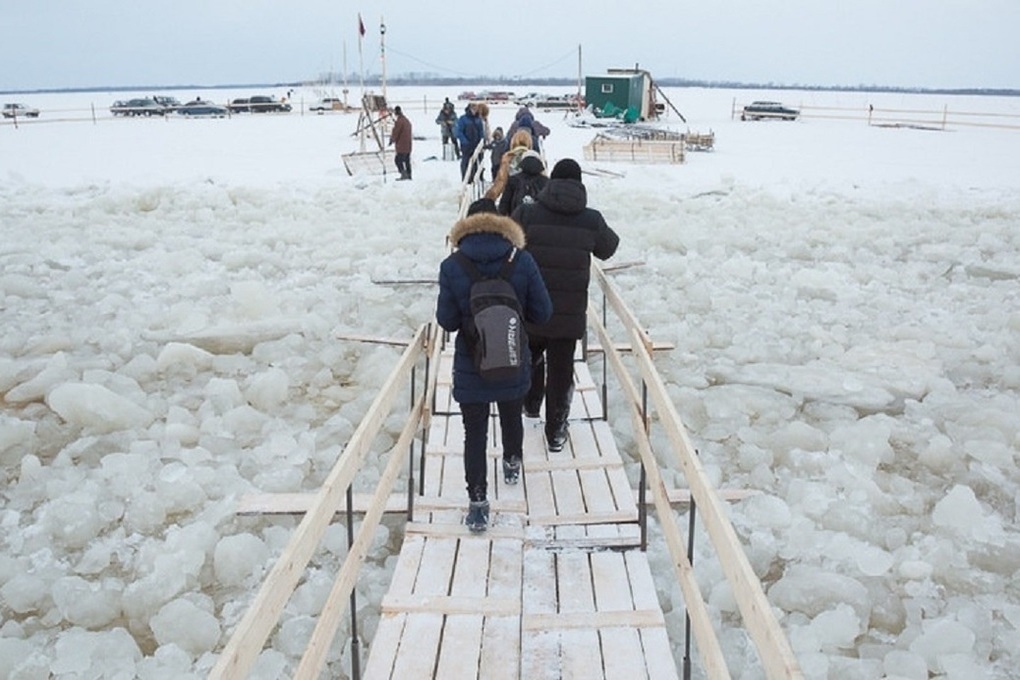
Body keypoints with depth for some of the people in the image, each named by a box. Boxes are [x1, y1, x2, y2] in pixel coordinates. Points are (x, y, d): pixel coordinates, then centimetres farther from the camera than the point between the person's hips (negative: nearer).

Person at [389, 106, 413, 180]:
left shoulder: (399, 121, -16)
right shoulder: (407, 121, 14)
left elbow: (395, 132, -14)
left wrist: (392, 140, 4)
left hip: (401, 146, -9)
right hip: (408, 146, 9)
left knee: (398, 160, -3)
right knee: (407, 160, 14)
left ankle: (404, 174, -11)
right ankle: (408, 175, 16)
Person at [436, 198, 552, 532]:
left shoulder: (452, 267, -13)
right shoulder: (521, 261, -12)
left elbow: (447, 320, -9)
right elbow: (542, 312, -7)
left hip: (470, 367, -2)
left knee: (475, 432, 7)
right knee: (511, 416, 26)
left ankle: (478, 501, 6)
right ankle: (512, 463, 50)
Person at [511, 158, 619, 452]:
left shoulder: (527, 213, -11)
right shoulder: (591, 219, -7)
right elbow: (608, 248, 11)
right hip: (569, 311, 0)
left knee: (531, 356, 27)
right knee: (561, 368, 10)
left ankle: (530, 404, 46)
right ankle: (556, 431, 18)